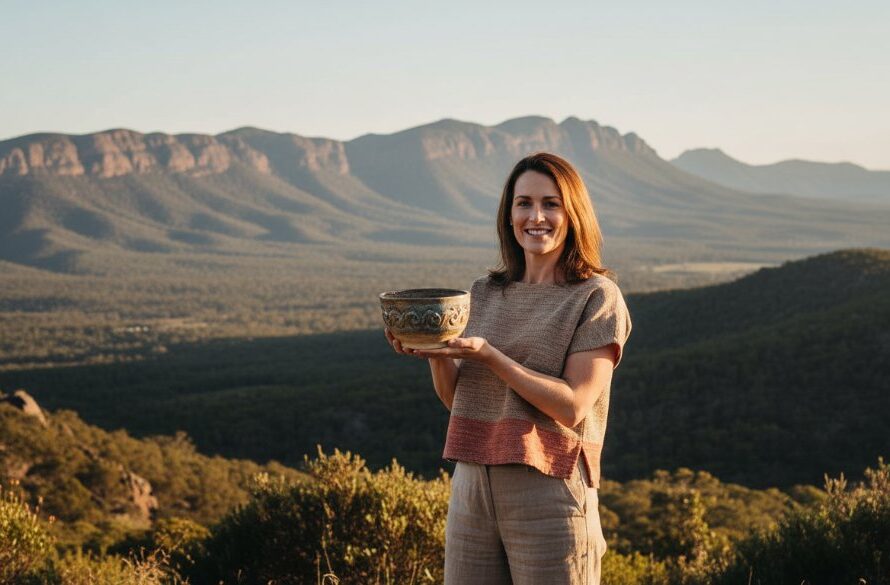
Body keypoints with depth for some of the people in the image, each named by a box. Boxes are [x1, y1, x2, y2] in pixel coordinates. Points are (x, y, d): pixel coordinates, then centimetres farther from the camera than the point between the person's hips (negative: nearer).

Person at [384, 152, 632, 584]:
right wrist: (436, 355, -7)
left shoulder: (597, 297, -4)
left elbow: (572, 406, -13)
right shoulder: (486, 292, 11)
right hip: (472, 488, 5)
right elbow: (455, 398, 13)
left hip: (550, 491, -5)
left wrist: (488, 355, -19)